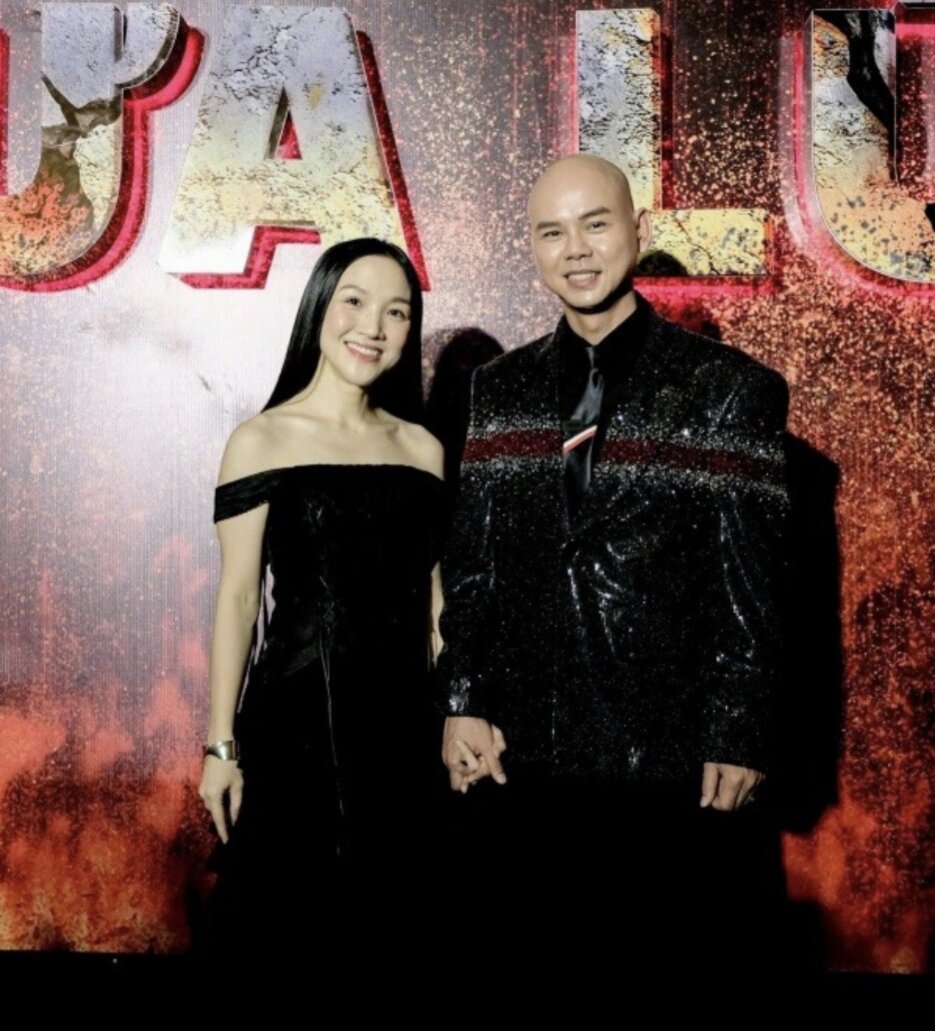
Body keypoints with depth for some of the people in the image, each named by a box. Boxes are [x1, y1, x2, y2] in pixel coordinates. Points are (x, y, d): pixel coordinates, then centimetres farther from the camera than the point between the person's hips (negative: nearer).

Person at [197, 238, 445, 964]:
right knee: (278, 920, 7)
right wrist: (222, 743, -6)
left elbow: (432, 595, 10)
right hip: (295, 717, -4)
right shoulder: (261, 442, -5)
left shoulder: (422, 447, 7)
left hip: (402, 720, 4)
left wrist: (456, 719, 11)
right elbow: (238, 596, -6)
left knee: (385, 913, 15)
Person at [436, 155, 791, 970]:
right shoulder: (500, 391, 9)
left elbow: (753, 590, -5)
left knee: (679, 947, 7)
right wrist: (462, 704, 1)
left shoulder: (727, 391, -2)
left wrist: (737, 739, -8)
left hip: (672, 763, -3)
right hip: (520, 758, 3)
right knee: (537, 947, 13)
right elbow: (469, 564, 9)